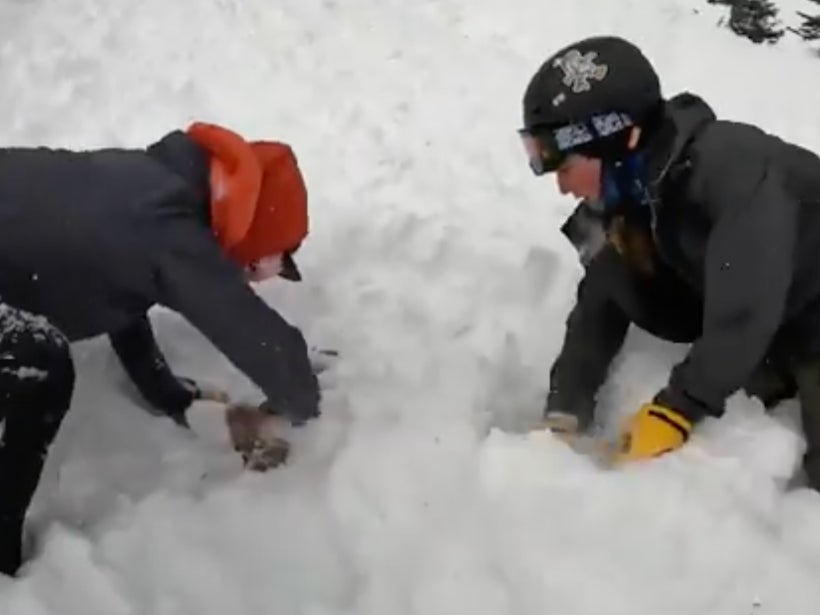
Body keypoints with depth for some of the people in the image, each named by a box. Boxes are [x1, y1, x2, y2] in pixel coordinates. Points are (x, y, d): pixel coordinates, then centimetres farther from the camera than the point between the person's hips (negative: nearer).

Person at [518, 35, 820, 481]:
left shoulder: (731, 169, -34)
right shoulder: (630, 194, -8)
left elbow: (744, 310, -36)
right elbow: (601, 305, -5)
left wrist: (676, 408, -30)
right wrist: (564, 414, -12)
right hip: (774, 334, 8)